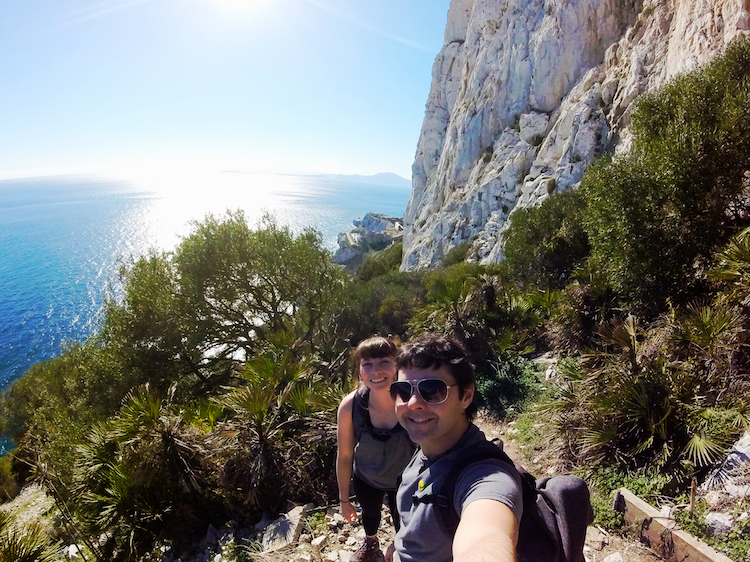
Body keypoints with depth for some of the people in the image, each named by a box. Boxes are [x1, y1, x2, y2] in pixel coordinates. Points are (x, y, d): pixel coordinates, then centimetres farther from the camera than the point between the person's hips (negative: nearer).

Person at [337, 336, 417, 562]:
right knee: (370, 512, 31)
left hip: (403, 481, -2)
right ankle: (371, 544, 68)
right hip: (365, 479, 2)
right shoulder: (350, 406, -31)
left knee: (402, 523, 24)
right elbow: (344, 456, -15)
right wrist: (344, 499, -2)